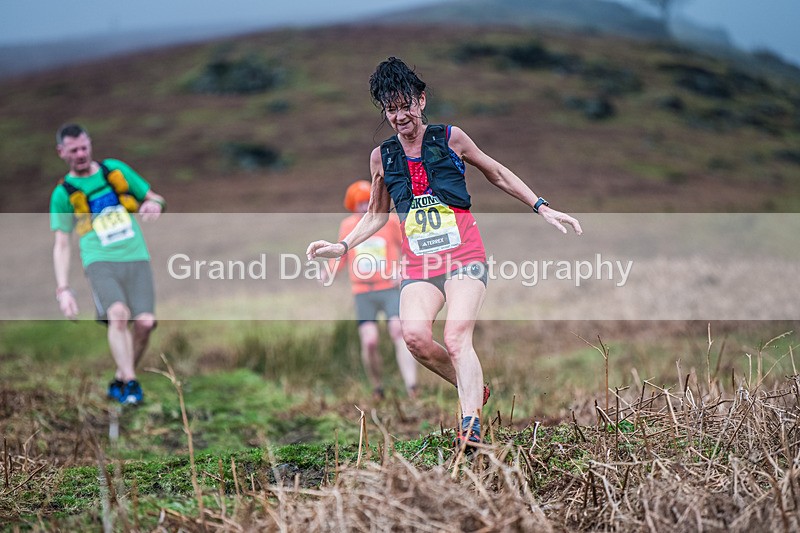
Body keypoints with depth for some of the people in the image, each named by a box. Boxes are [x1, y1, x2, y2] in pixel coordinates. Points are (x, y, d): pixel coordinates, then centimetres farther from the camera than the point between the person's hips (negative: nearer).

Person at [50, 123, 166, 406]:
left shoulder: (116, 170, 13)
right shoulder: (63, 193, 8)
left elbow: (155, 199, 19)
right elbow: (62, 244, 7)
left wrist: (155, 203, -8)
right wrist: (63, 289, -3)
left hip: (136, 258, 2)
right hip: (100, 262, -2)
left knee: (145, 321, -15)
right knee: (118, 313, -28)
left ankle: (120, 382, 4)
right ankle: (131, 384, -29)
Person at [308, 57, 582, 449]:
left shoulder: (450, 138, 3)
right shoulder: (382, 157, 10)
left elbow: (498, 175, 16)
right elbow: (377, 215, 24)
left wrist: (543, 209, 11)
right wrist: (342, 246, 12)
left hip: (464, 255, -3)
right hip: (418, 264, 3)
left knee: (456, 337, -22)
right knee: (415, 336, -21)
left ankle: (471, 426, -26)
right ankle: (473, 390, 2)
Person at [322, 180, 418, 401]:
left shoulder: (390, 221, 1)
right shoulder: (347, 226, 8)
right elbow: (342, 256, 17)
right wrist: (328, 272, -3)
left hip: (390, 289, -1)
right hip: (363, 293, 2)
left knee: (399, 333, -19)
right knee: (369, 341, -11)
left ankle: (411, 387, -24)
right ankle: (377, 387, 11)